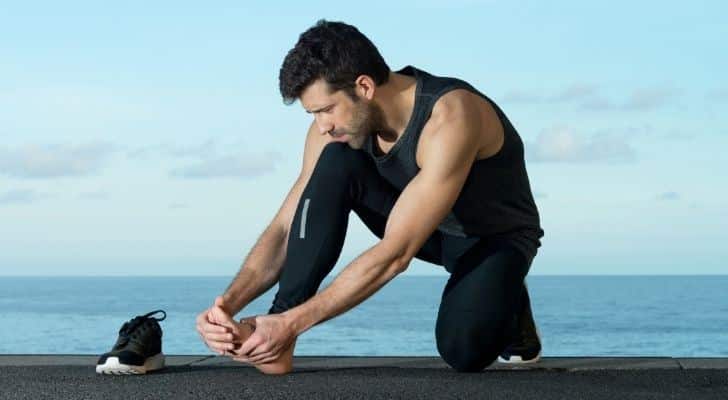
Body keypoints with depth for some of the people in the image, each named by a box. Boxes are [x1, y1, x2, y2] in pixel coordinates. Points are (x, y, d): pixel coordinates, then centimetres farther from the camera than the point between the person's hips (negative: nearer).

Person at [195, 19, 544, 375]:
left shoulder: (451, 116, -36)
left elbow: (395, 254, -40)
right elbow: (286, 228, -15)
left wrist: (293, 323, -42)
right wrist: (228, 304, -32)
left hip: (496, 237, -5)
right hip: (422, 227, 5)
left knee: (462, 349, -35)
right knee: (335, 162, -22)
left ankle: (507, 305, 2)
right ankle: (275, 332, -23)